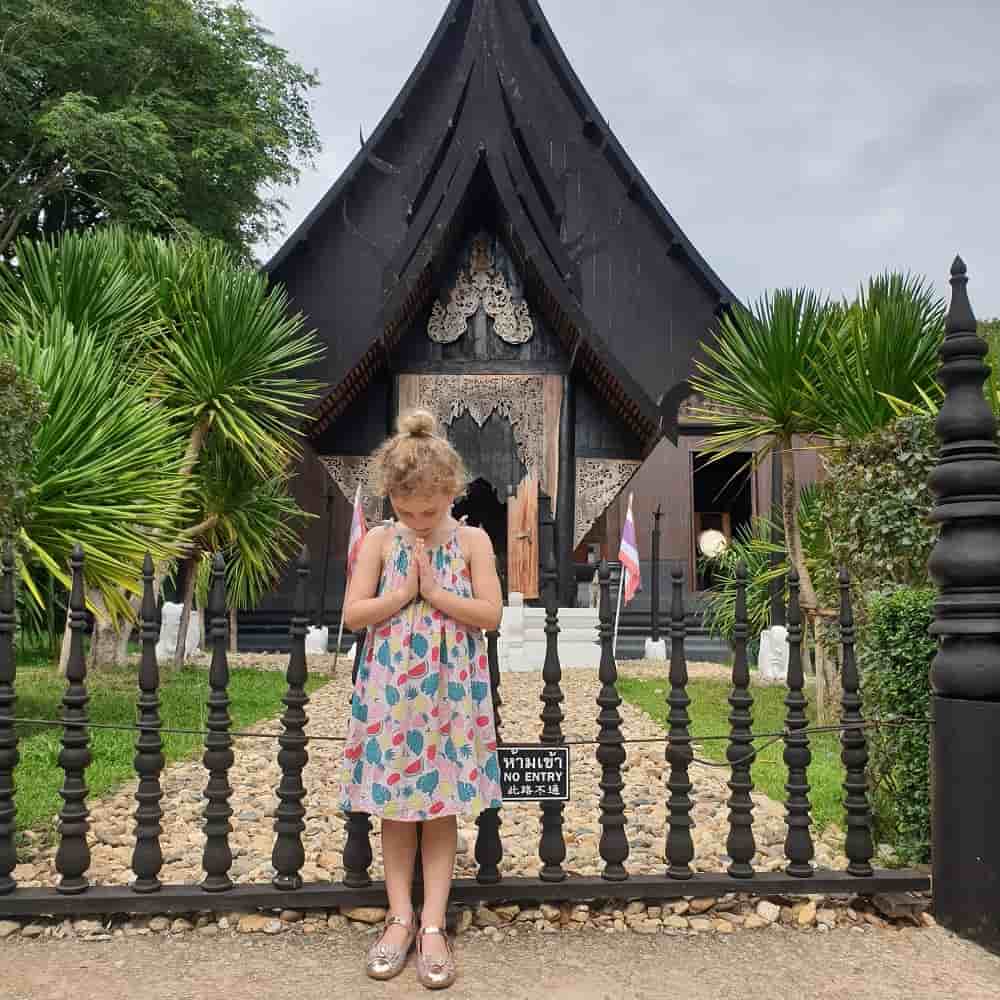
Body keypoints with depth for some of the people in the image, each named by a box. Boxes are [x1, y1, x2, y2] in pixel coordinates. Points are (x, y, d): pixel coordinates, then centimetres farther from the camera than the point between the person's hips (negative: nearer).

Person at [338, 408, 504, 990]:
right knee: (396, 808, 8)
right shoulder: (379, 541, -1)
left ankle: (433, 925, 13)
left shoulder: (472, 541, -2)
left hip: (450, 695, -1)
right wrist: (405, 590, -15)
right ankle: (401, 919, 20)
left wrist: (433, 590, -15)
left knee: (442, 808, 5)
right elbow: (353, 615, -7)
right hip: (392, 694, 1)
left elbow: (491, 616, -9)